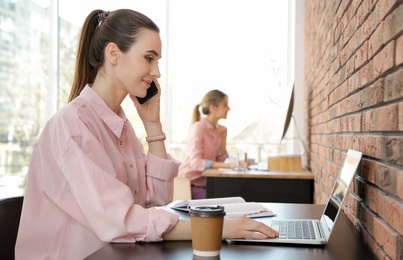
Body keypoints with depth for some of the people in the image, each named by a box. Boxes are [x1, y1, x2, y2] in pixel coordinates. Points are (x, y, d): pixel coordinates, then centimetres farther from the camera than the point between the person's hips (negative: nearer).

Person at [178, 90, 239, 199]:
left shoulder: (218, 129, 7)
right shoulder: (198, 128, -15)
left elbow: (220, 161, 5)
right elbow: (195, 163, -27)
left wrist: (223, 139, -5)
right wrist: (227, 165, -33)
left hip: (205, 183, 7)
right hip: (190, 183, -7)